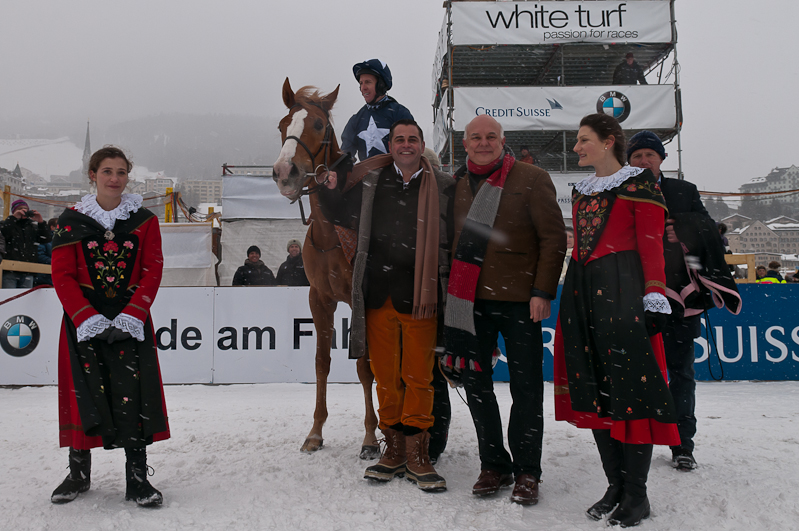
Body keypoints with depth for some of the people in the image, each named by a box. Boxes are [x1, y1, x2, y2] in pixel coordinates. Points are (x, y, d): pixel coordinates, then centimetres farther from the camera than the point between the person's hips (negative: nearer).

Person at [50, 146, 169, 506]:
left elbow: (152, 272, -2)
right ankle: (79, 472, 23)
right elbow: (62, 275, -1)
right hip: (83, 320, 1)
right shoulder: (71, 220, 4)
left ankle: (137, 479, 3)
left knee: (132, 393, -7)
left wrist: (129, 318, -13)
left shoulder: (144, 220, 4)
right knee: (84, 391, 3)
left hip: (132, 319, 0)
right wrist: (89, 319, -14)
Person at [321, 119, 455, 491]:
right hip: (378, 295, 2)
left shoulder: (443, 188, 5)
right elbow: (341, 216, 23)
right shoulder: (370, 182, 10)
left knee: (418, 377, 1)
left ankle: (417, 455, 13)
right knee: (385, 376, 9)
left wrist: (449, 288, -1)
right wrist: (329, 191, 5)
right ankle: (394, 450, 22)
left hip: (420, 296, -2)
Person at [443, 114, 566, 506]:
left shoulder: (532, 180, -2)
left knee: (526, 388, 4)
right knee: (475, 382, 9)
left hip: (519, 299, -4)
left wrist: (543, 291, -12)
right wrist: (450, 290, 10)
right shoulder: (456, 184, 11)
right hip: (470, 299, 4)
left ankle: (527, 471, 19)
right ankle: (494, 465, 25)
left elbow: (553, 238, -5)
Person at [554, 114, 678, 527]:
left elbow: (651, 244, -6)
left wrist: (655, 298, -14)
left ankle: (636, 495, 7)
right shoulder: (581, 190, 19)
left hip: (622, 289, -7)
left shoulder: (640, 183, 0)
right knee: (593, 389, 6)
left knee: (629, 385, -5)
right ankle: (615, 486, 17)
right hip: (582, 292, 7)